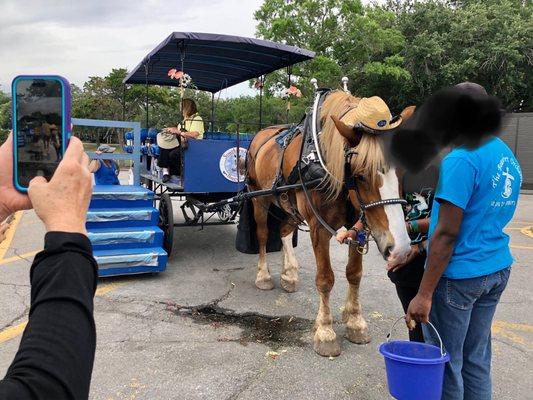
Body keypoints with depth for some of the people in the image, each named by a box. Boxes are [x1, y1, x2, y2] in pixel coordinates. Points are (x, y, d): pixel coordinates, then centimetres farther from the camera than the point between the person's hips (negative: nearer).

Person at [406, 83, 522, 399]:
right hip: (499, 268, 9)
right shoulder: (510, 158, 9)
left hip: (459, 275, -8)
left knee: (446, 362, 7)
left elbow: (447, 234, -22)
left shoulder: (461, 159, -19)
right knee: (477, 358, 19)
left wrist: (424, 295, -18)